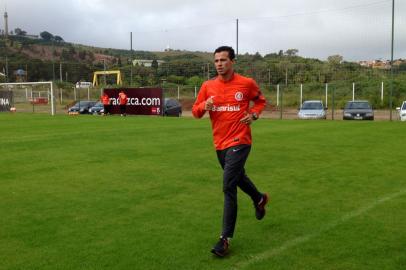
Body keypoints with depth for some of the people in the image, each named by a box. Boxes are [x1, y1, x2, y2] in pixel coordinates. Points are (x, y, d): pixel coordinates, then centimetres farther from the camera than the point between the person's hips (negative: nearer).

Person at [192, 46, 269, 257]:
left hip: (239, 142, -5)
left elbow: (260, 100, 13)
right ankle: (259, 199, 56)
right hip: (220, 143, 5)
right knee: (237, 176, 25)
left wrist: (253, 115, -6)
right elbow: (195, 112, 5)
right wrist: (204, 106, -17)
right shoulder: (208, 86, 1)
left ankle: (225, 238, -5)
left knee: (228, 188, -12)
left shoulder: (247, 83, -6)